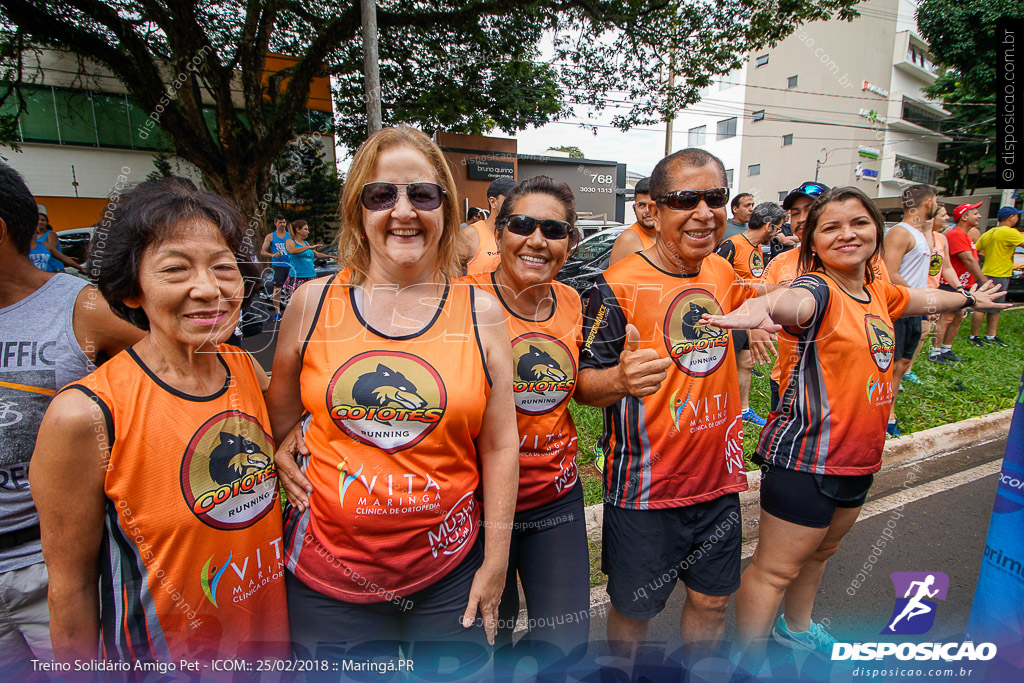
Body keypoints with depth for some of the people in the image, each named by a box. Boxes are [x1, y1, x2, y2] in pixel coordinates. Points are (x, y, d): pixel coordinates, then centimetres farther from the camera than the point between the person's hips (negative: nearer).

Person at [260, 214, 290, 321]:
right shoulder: (270, 236, 7)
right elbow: (262, 252, 3)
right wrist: (273, 255, -15)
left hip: (290, 265, 1)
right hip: (277, 265, -1)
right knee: (277, 287, -6)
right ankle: (277, 312, -2)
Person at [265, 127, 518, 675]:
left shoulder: (481, 312, -5)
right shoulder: (313, 302, -3)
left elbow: (500, 446, -2)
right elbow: (277, 415, 12)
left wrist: (496, 560, 0)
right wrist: (283, 466, -3)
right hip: (327, 571, 1)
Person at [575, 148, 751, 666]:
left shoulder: (722, 273, 2)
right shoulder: (620, 287, -18)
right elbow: (583, 385, -17)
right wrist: (620, 379, -37)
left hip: (718, 477, 6)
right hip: (645, 485, -5)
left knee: (712, 599, 21)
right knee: (634, 607, 13)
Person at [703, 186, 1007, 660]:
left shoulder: (879, 293, 8)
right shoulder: (819, 290, -18)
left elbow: (925, 299, 31)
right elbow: (794, 301, -43)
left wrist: (970, 298, 50)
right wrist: (760, 307, -66)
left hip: (859, 456, 8)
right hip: (805, 456, -8)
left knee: (820, 551, 25)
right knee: (774, 568, 1)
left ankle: (796, 627, 48)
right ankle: (748, 661, 19)